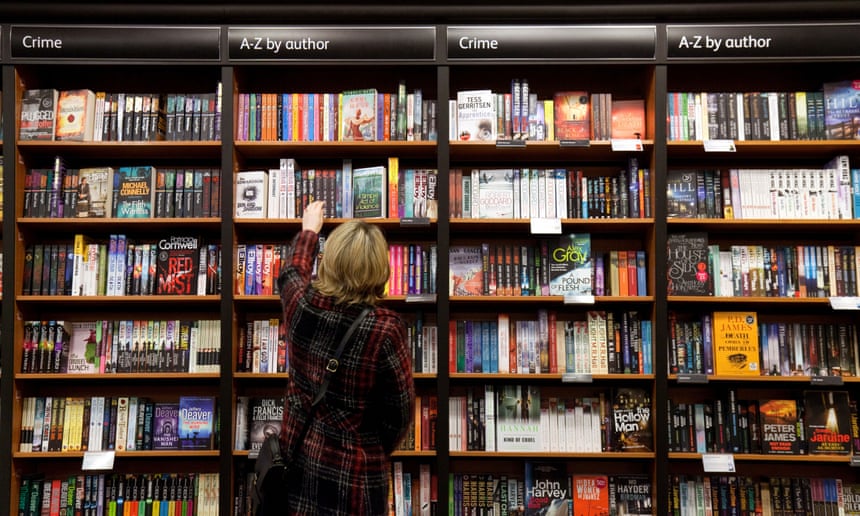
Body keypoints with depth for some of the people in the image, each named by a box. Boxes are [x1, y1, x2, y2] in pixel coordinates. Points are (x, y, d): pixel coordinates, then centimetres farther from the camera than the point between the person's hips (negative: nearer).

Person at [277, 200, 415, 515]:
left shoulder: (300, 304, -12)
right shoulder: (385, 329, -24)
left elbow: (292, 272, 14)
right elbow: (400, 410, -12)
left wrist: (308, 230, 32)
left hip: (298, 456, 4)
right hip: (354, 470, -4)